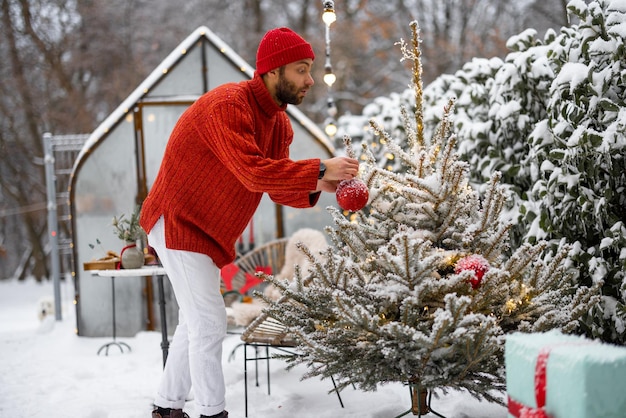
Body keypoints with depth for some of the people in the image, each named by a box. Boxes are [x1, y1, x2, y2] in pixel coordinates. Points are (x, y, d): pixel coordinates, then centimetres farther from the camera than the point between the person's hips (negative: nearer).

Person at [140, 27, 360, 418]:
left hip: (207, 231, 10)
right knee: (209, 323, -10)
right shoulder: (227, 105, -25)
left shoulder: (279, 122, 4)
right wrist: (320, 169, -33)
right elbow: (254, 173, -35)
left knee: (195, 322, 16)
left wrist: (316, 187, -19)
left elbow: (280, 188, 1)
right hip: (179, 221, -10)